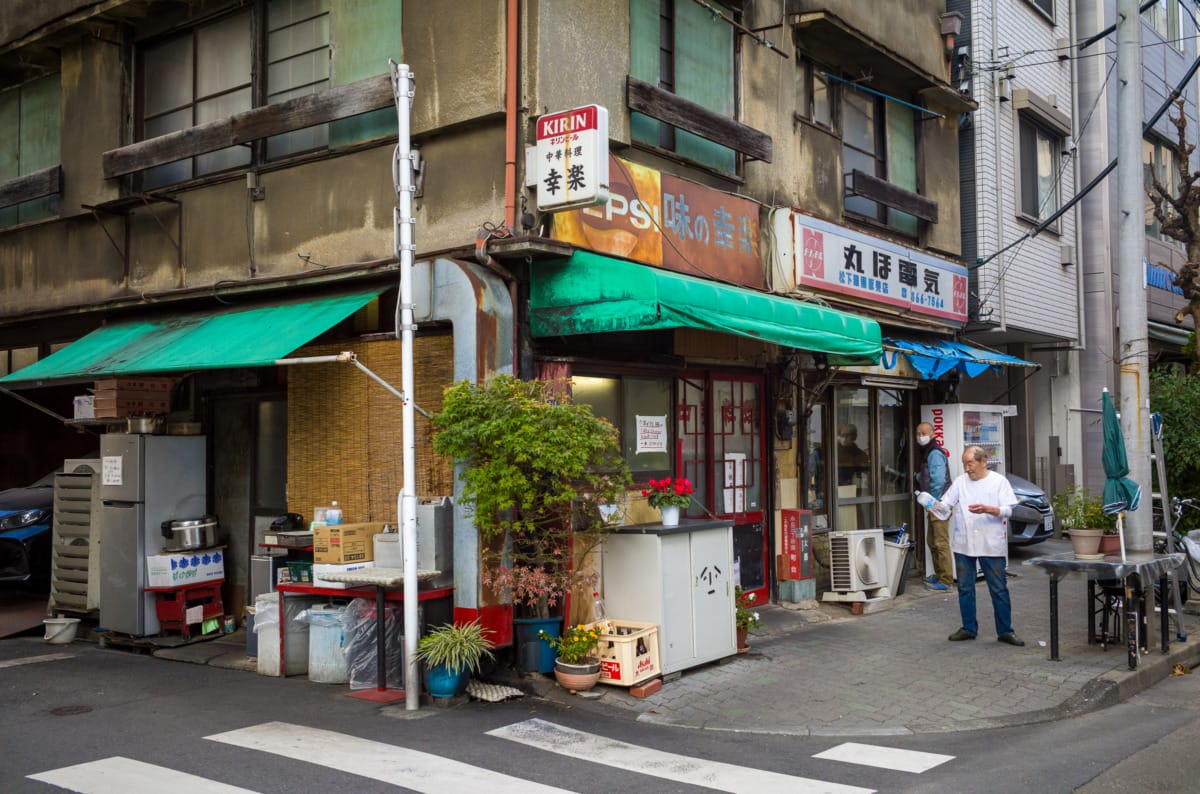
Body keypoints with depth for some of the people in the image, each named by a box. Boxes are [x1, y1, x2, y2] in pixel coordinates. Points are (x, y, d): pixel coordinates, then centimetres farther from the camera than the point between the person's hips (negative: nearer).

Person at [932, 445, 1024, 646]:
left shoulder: (999, 481, -1)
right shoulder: (960, 482, 8)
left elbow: (1008, 510, -7)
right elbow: (946, 504, 3)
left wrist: (987, 509, -24)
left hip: (991, 545, -3)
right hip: (963, 544, 3)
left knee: (999, 589, 1)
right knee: (965, 588, 10)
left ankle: (1005, 631, 9)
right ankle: (968, 628, 21)